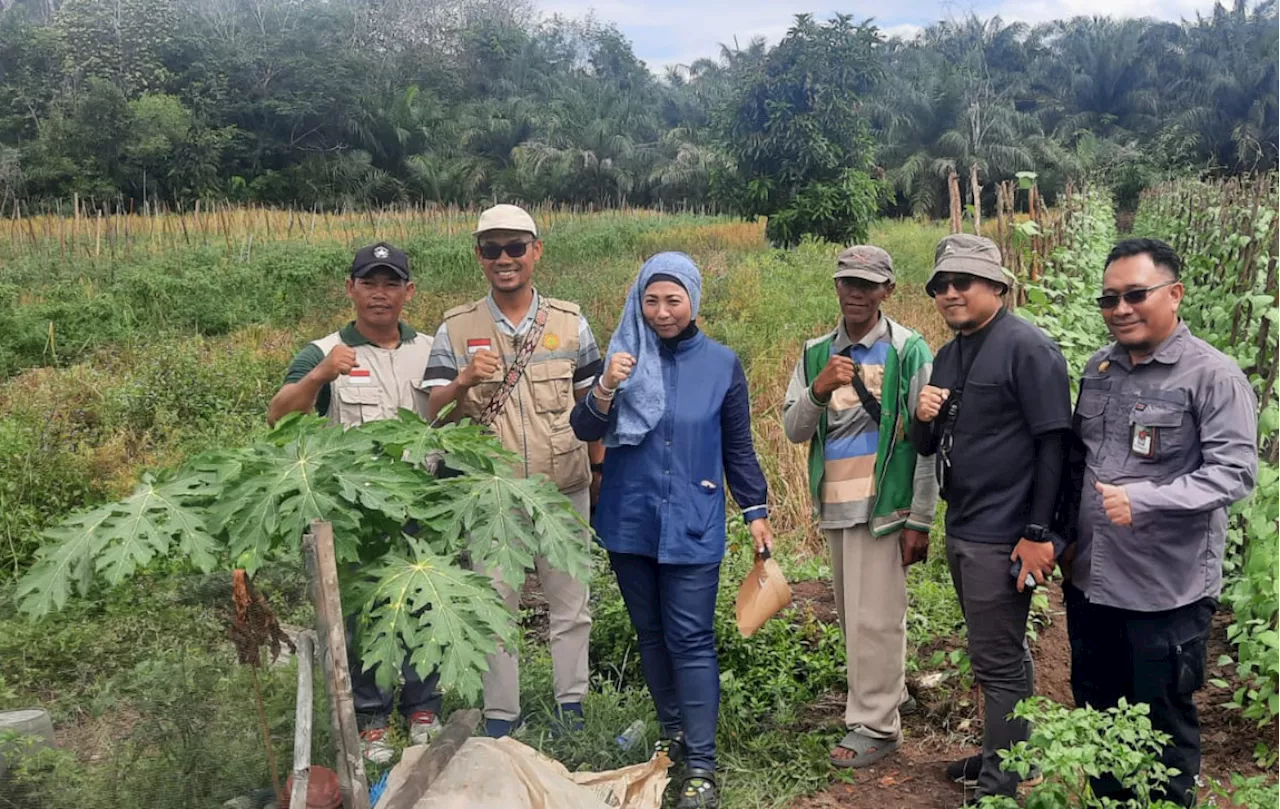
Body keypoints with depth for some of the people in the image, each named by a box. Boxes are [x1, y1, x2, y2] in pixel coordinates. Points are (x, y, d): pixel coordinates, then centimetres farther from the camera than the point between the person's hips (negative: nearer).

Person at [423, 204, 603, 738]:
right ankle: (500, 718, 20)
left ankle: (572, 708, 24)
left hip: (564, 489, 1)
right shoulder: (457, 329, 2)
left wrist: (600, 471, 10)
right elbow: (433, 414, -4)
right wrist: (464, 381, -23)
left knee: (570, 606, 9)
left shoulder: (570, 323, 4)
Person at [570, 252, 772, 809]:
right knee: (650, 634, 14)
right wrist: (605, 389, -25)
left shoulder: (721, 364, -1)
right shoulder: (625, 354, 0)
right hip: (629, 523, 3)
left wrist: (756, 512, 3)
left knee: (690, 640, -5)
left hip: (692, 526, -2)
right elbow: (585, 431, -6)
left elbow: (738, 447, 6)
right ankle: (672, 733, 32)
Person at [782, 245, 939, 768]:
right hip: (833, 505, 6)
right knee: (851, 616, 15)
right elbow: (794, 431, 5)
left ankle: (874, 725, 9)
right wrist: (819, 389, -14)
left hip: (883, 505, -6)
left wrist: (920, 520, -11)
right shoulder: (816, 354, 9)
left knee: (874, 619, -3)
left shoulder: (908, 352, -6)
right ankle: (888, 694, 33)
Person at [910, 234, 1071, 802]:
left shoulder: (1027, 348, -12)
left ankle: (1003, 784, 11)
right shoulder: (949, 356, 13)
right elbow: (928, 447, 17)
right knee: (998, 652, 19)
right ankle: (1001, 753, 33)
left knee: (999, 660, -1)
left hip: (1003, 536, -8)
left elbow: (1054, 443, -16)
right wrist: (924, 418, -7)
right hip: (962, 531, 8)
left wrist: (1038, 533, -19)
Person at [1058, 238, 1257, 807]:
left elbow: (1235, 472, -19)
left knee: (1164, 723, 9)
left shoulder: (1213, 375, -12)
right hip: (1090, 580, 6)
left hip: (1168, 589, -6)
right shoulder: (1098, 369, 8)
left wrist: (1143, 499, -29)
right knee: (1095, 711, 20)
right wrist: (1069, 532, 13)